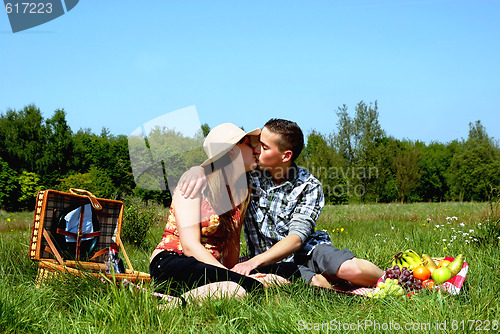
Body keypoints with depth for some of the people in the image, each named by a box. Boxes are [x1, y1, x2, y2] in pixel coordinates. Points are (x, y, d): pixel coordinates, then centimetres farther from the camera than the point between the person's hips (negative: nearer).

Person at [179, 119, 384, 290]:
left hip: (307, 250, 0)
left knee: (351, 269, -32)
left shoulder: (309, 186, -8)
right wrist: (199, 169, -17)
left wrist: (255, 261, -32)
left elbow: (297, 237, -17)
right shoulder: (249, 173, -1)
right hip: (271, 260, 0)